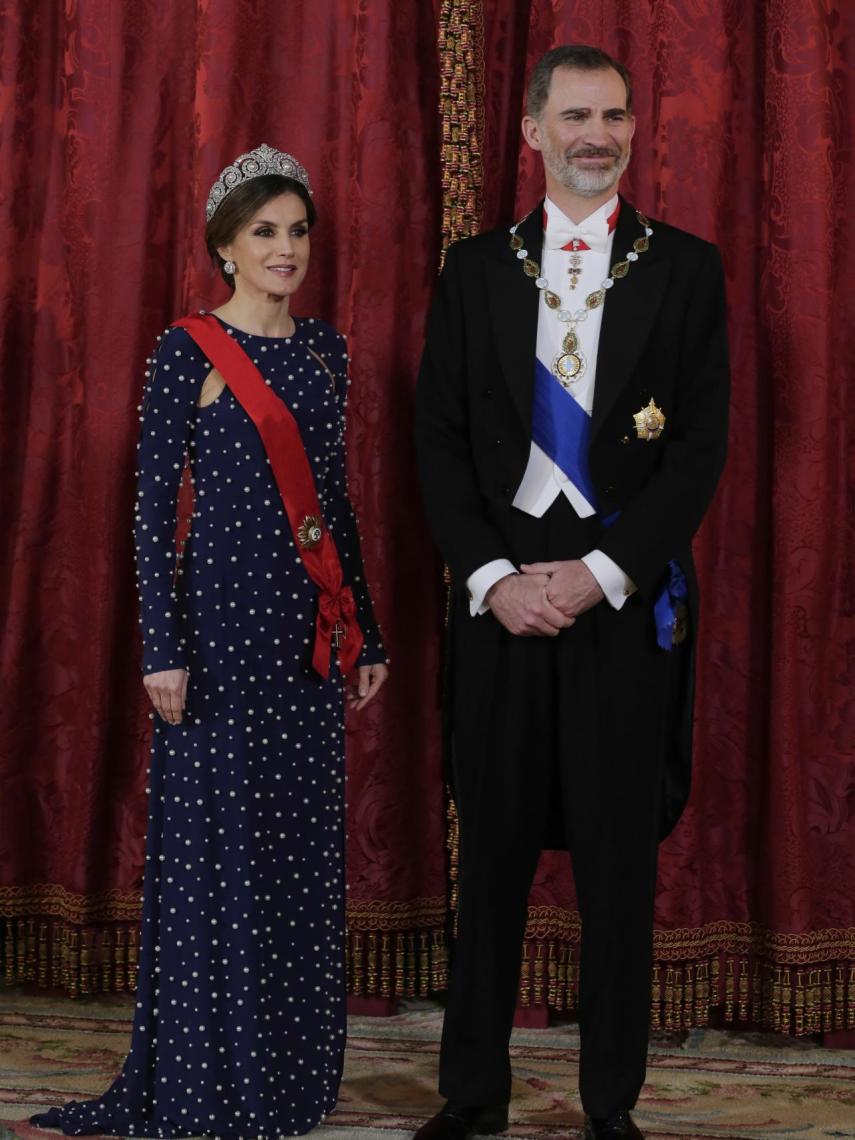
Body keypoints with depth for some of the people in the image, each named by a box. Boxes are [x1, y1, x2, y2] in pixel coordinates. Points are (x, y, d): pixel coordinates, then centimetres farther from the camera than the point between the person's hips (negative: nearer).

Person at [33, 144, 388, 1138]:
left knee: (303, 850, 10)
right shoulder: (188, 352, -6)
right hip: (223, 620, -6)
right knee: (217, 848, -1)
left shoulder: (324, 349, 12)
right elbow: (151, 508, -8)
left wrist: (365, 633, 14)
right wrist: (162, 649, -15)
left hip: (308, 629, 6)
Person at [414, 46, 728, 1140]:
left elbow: (702, 447, -1)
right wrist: (494, 577, -8)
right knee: (492, 854, 6)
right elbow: (440, 442, 5)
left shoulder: (685, 268, 5)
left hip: (626, 602, -1)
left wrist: (599, 575, -10)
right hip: (499, 597, 1)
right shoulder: (474, 270, 9)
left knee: (620, 864, 4)